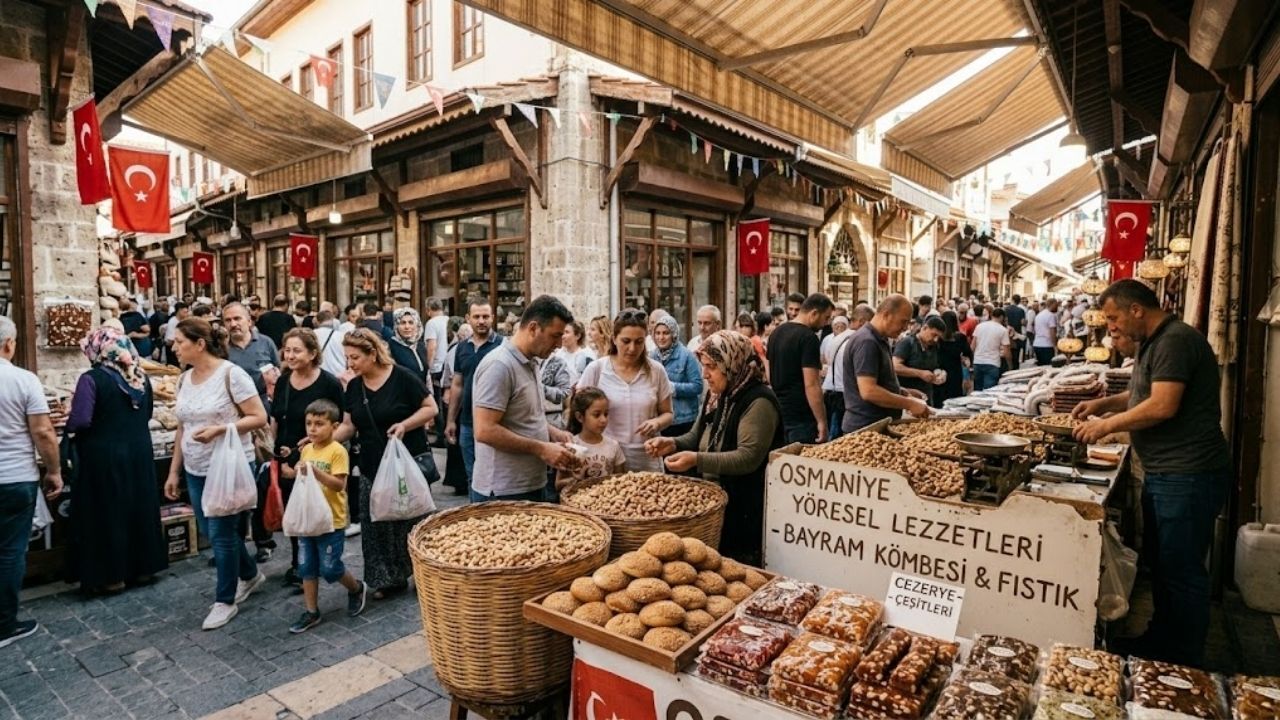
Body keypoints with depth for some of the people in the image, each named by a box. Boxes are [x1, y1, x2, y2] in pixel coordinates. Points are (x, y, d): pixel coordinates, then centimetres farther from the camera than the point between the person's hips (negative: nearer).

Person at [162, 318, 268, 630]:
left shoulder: (231, 374, -15)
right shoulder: (185, 379, 6)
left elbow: (259, 418, -15)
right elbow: (182, 428, 14)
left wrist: (220, 430, -26)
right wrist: (174, 470, 13)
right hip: (196, 470, 7)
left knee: (221, 533, 0)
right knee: (210, 531, 15)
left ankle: (225, 600, 17)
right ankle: (250, 575, 38)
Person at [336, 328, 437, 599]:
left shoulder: (402, 378, -13)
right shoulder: (354, 387, 5)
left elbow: (430, 408, -10)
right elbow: (349, 426, 7)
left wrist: (404, 425, -23)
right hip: (372, 467, 6)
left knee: (411, 521, 3)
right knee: (376, 525, 8)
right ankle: (390, 579, 23)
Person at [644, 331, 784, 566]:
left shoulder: (758, 402, -18)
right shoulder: (716, 395, 8)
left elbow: (749, 457, -25)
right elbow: (696, 436, 16)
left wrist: (697, 460, -31)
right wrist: (672, 444, -5)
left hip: (745, 508, -8)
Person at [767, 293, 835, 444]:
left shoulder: (777, 332, 10)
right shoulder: (808, 337, -16)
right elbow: (811, 385, -21)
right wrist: (821, 421, -18)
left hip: (777, 413, 9)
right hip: (800, 417, -8)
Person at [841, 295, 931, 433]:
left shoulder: (878, 340, 13)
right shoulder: (866, 341, -19)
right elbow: (868, 391, -27)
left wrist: (904, 392, 10)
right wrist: (909, 404, -20)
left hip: (880, 425, 10)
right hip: (866, 428, -10)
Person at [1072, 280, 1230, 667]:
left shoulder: (1175, 340, -17)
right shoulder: (1155, 342, 15)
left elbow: (1163, 405, -25)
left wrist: (1106, 426, -16)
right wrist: (1105, 403, 12)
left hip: (1188, 476, -10)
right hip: (1165, 473, 10)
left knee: (1181, 571, 1)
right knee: (1159, 563, 20)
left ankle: (1184, 664, 14)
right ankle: (1160, 640, 35)